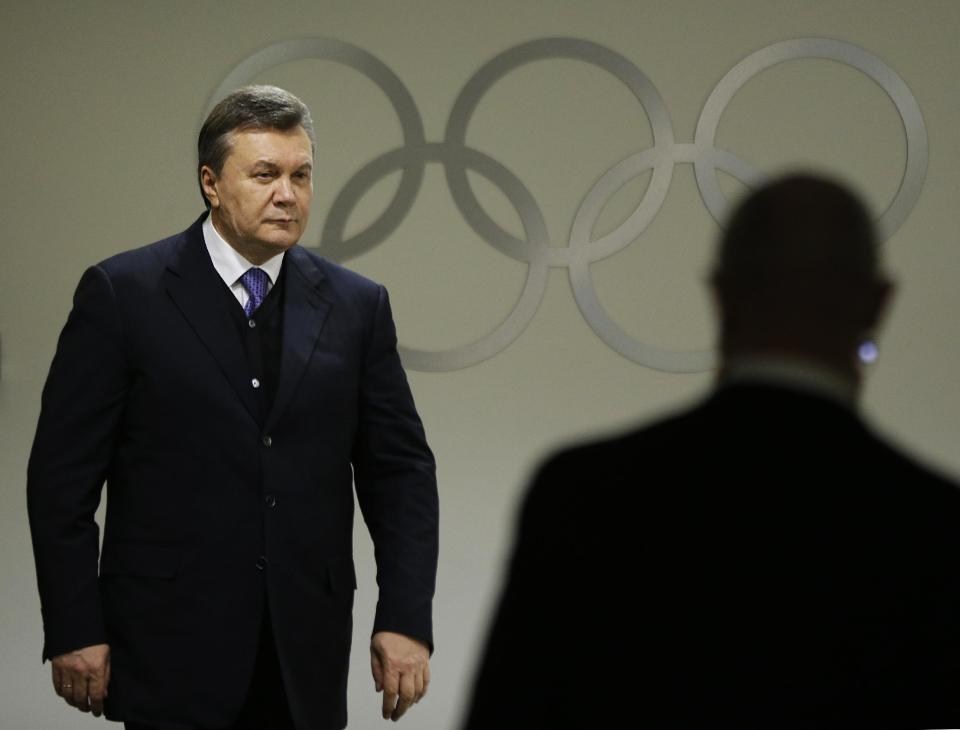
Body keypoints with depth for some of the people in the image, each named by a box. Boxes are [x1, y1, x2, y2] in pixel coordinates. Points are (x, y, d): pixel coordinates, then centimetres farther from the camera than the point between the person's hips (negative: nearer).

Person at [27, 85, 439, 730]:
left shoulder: (356, 306, 8)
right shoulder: (122, 294, -1)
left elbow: (400, 470, 9)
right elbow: (63, 475, -2)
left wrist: (406, 619, -1)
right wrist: (74, 629, -7)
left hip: (306, 657, 3)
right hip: (174, 647, -3)